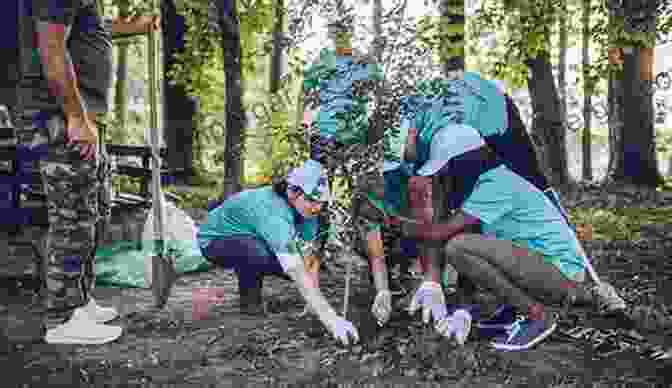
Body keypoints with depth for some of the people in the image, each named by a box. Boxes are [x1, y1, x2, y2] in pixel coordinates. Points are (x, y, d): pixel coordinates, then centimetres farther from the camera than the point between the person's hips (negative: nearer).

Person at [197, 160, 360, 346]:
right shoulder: (273, 211, -39)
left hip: (249, 238, 7)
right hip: (215, 240, -6)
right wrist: (331, 320, -48)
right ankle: (249, 300, -8)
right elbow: (298, 274, -45)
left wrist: (314, 300, -22)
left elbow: (308, 255, -11)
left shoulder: (306, 210, -14)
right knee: (260, 251, -37)